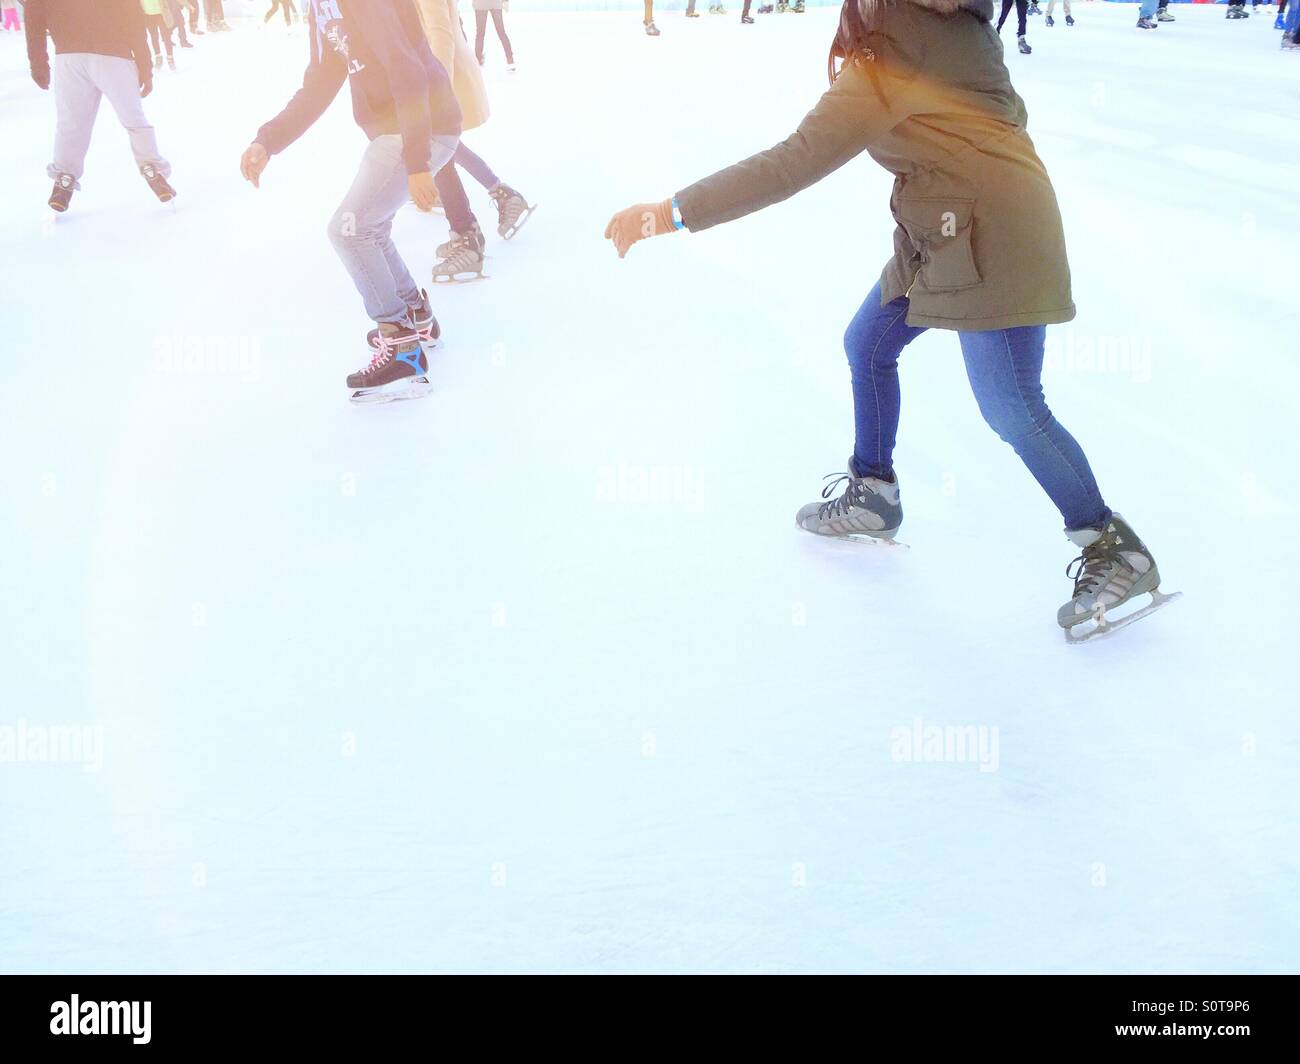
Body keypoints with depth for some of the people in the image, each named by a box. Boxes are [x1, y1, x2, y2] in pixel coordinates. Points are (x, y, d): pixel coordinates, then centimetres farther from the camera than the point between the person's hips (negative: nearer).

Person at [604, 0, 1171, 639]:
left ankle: (1116, 553, 10)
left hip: (991, 241, -10)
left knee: (1012, 410, -4)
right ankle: (872, 495, 34)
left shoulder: (889, 55, -23)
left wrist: (673, 213, -27)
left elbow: (798, 161, -28)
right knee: (868, 344, 18)